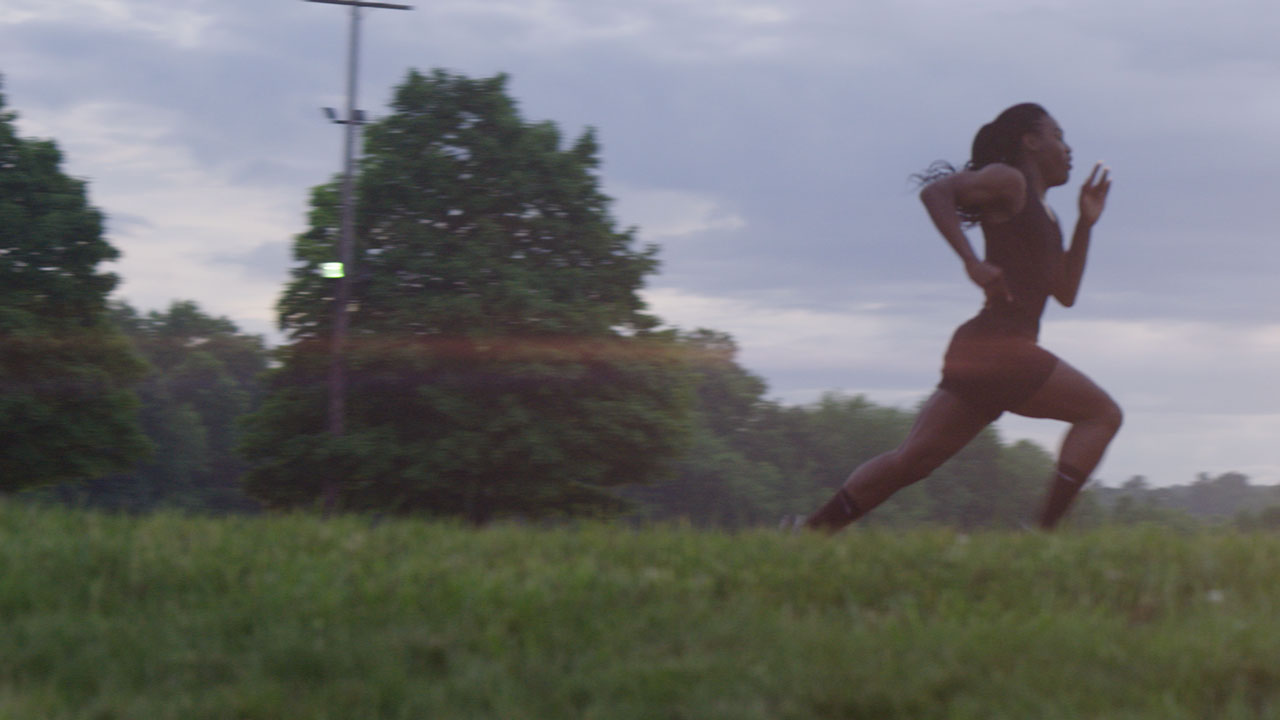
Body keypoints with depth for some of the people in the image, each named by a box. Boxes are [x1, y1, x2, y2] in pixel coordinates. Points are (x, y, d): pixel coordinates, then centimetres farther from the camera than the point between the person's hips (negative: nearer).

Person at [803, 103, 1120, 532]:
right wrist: (973, 263, -24)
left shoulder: (1042, 215, 25)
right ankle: (1045, 534, -15)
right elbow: (935, 191, -16)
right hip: (997, 347, -9)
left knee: (911, 460, 6)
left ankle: (808, 533, 4)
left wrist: (1086, 223, 20)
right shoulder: (1007, 181, -1)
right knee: (1102, 414, -4)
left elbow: (1065, 293, 26)